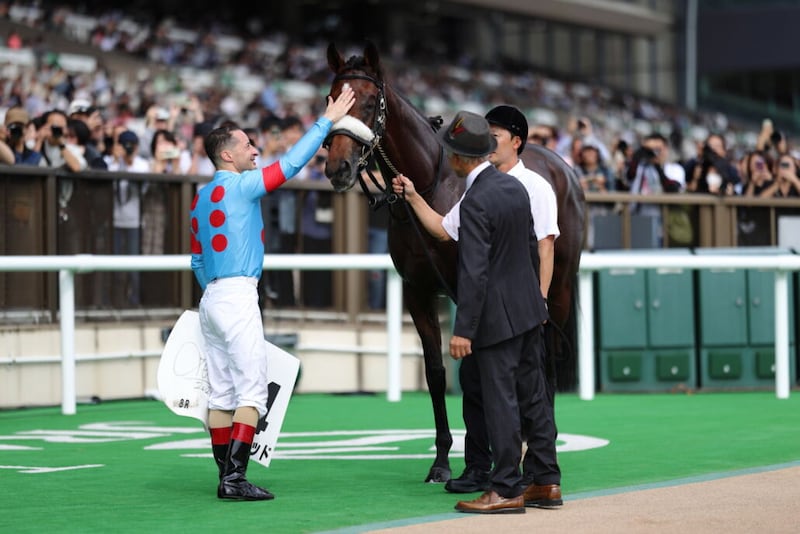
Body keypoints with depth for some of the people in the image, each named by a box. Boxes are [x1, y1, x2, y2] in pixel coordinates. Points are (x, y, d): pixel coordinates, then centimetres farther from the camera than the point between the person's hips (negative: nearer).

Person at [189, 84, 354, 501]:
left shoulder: (201, 198, 16)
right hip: (238, 297, -9)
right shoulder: (241, 185, -8)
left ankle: (226, 476, 9)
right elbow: (292, 162, -9)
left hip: (211, 297, 9)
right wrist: (327, 120, -3)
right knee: (252, 391, -8)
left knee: (221, 393, 8)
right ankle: (235, 477, -14)